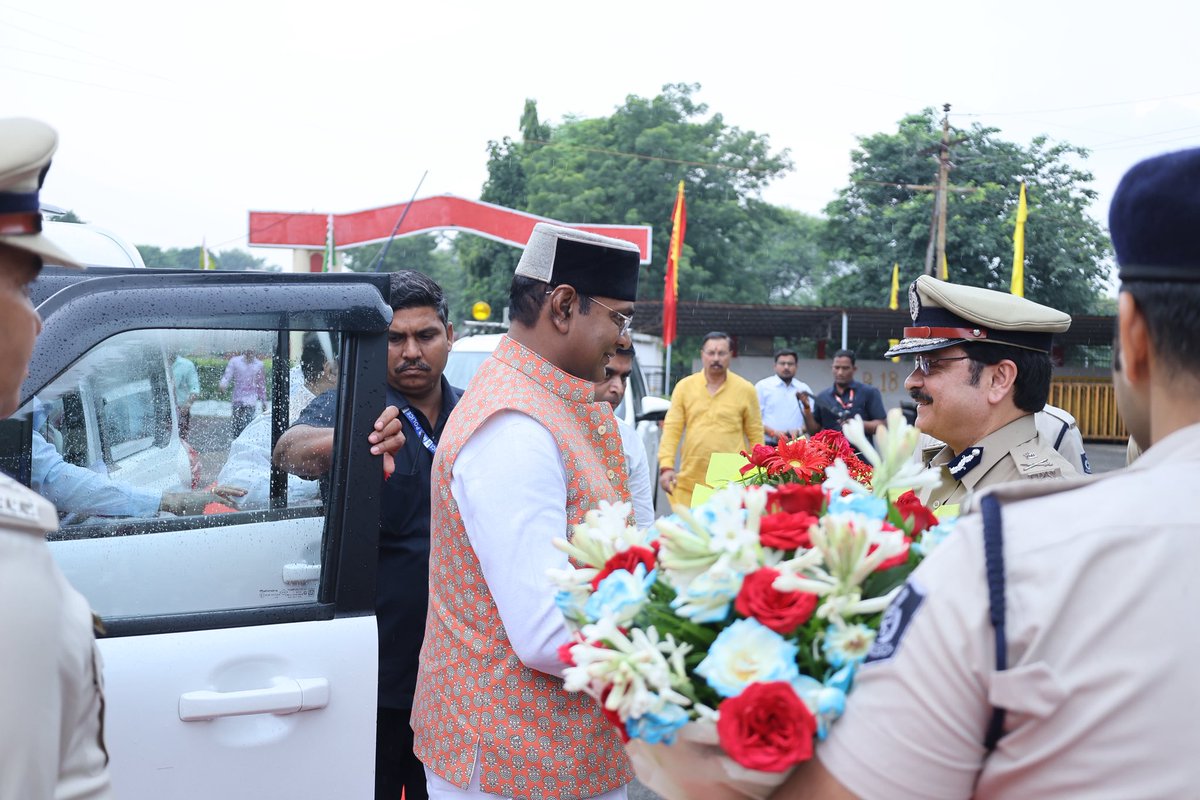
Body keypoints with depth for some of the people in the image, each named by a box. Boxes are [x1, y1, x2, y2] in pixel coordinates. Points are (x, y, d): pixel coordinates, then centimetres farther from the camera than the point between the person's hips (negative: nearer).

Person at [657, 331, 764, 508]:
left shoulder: (746, 390, 4)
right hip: (690, 483, 2)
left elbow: (756, 436, 7)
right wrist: (666, 466, -7)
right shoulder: (684, 387, 6)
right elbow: (672, 429, 4)